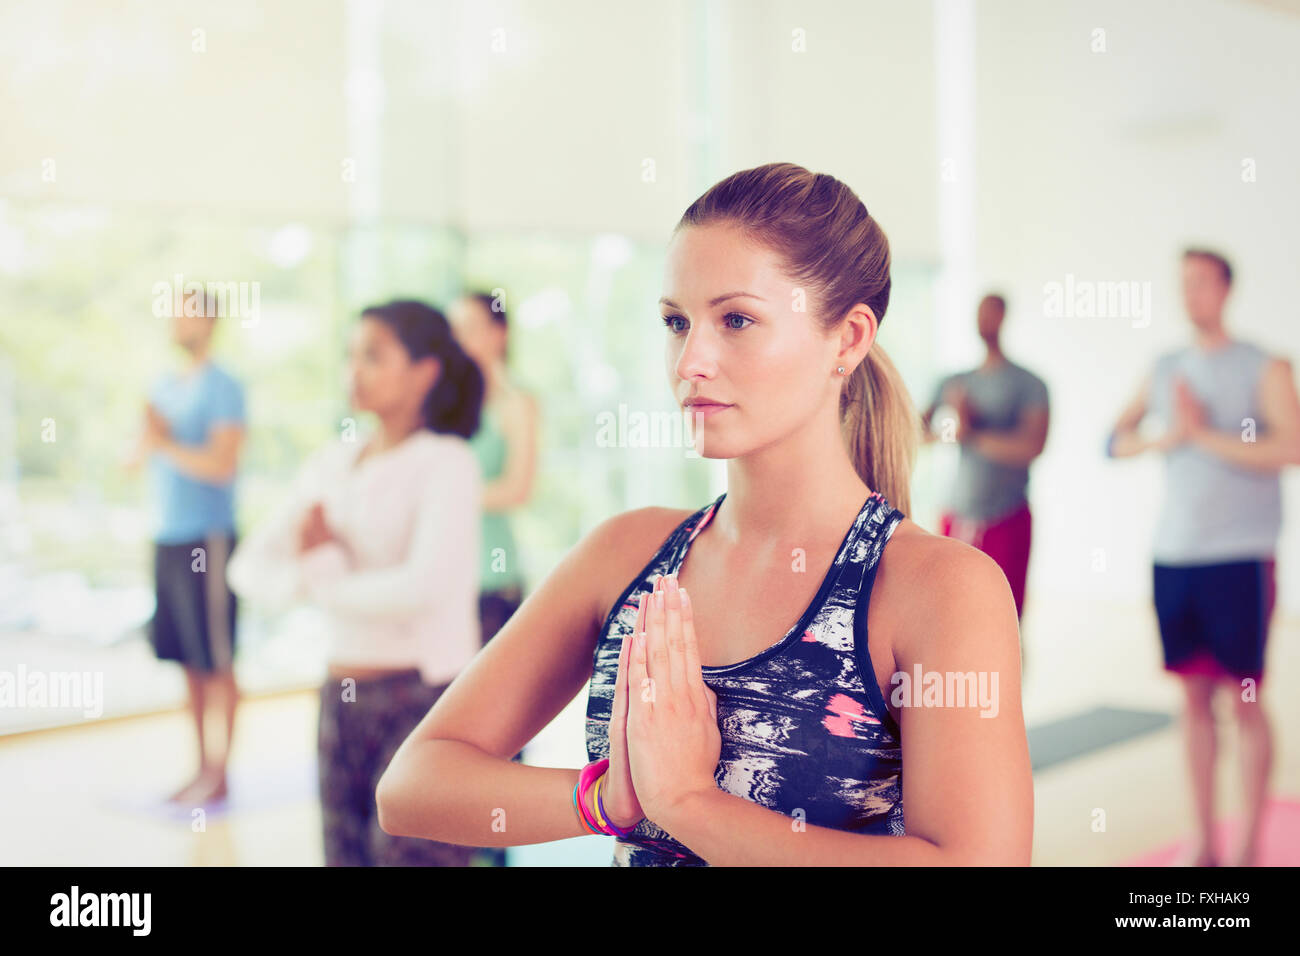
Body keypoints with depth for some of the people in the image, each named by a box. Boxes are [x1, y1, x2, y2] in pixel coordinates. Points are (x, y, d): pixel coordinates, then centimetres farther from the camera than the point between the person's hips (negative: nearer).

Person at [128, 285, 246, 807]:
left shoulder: (223, 387, -8)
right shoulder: (163, 386, 15)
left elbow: (222, 463, -16)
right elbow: (136, 456, 16)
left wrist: (166, 446, -8)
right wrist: (146, 441, -5)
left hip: (208, 538, -7)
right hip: (167, 537, 7)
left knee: (217, 662, -1)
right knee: (189, 661, 11)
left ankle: (219, 775, 6)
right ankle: (202, 765, 19)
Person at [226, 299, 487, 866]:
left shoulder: (446, 462, -9)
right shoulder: (331, 464, 9)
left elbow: (424, 588, -21)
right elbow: (251, 565, 7)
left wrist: (322, 575, -5)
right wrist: (310, 576, -15)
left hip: (424, 698, -6)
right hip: (342, 701, 6)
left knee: (410, 854, -6)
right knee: (346, 855, 12)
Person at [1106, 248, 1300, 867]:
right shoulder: (1165, 370, 12)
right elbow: (1115, 441, 12)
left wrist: (1204, 434, -12)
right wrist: (1163, 438, -6)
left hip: (1240, 557, -4)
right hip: (1174, 554, 4)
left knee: (1244, 697, 0)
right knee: (1193, 695, 8)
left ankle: (1249, 845, 10)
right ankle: (1203, 840, 16)